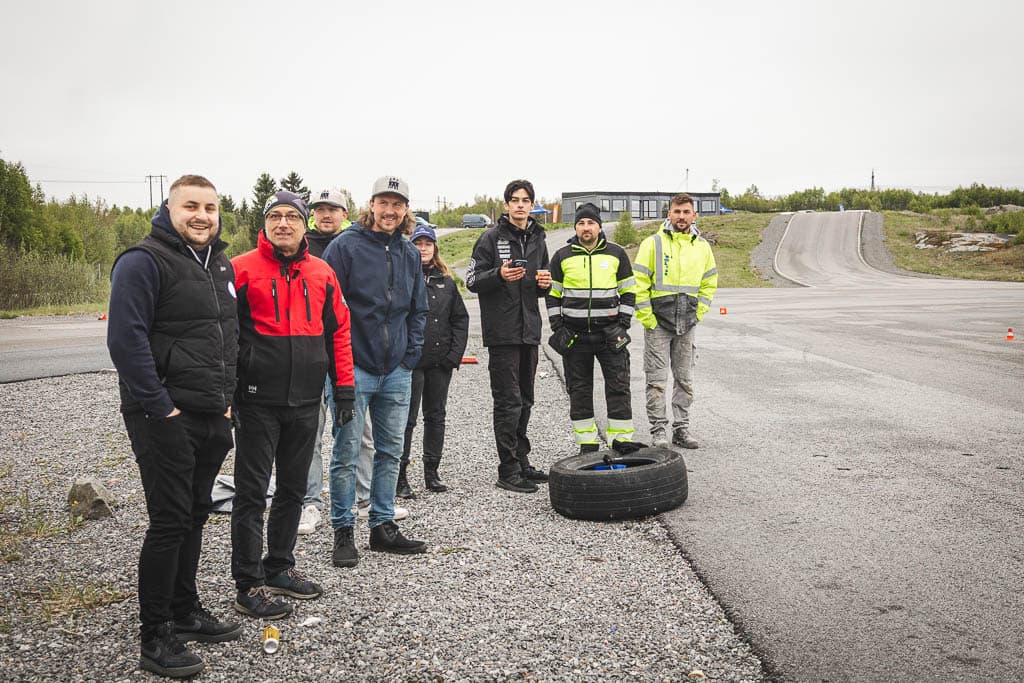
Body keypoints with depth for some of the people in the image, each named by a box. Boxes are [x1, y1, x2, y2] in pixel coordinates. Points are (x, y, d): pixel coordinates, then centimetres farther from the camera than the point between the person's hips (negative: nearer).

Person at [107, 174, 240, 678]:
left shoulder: (221, 264, 15)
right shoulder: (143, 261, -11)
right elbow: (125, 339, -19)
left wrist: (226, 398, 15)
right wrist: (159, 406, -19)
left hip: (211, 417, 8)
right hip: (165, 420, -8)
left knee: (194, 515, 16)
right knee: (170, 520, -5)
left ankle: (186, 612, 30)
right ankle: (155, 638, 7)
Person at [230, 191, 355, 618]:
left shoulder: (322, 274, 8)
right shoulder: (242, 270, -6)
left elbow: (338, 331, 12)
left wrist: (344, 386, 8)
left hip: (306, 402, 5)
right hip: (258, 402, -5)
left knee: (293, 488, 15)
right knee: (252, 492, 1)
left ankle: (279, 567, 29)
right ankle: (249, 586, 9)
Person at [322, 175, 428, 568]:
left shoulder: (410, 254, 12)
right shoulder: (346, 246, -6)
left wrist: (411, 355, 9)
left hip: (397, 372, 6)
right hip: (354, 368, -6)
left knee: (391, 452, 12)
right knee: (347, 453, 0)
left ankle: (383, 526, 24)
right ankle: (343, 532, 12)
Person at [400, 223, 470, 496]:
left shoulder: (446, 281, 12)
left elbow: (460, 318, 12)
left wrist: (455, 354, 2)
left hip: (440, 362, 5)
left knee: (436, 417, 12)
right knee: (406, 419, -2)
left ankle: (432, 472, 23)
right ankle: (400, 476, 6)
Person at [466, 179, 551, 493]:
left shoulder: (537, 239, 16)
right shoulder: (492, 238, -3)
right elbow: (472, 281, -6)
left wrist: (545, 283, 0)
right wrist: (499, 275, -23)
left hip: (530, 329, 7)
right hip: (502, 331, -6)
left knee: (524, 400, 13)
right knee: (508, 402, -6)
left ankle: (521, 461, 23)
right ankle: (508, 470, 0)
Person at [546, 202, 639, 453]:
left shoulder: (617, 254, 6)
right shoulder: (562, 257, 6)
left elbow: (628, 291, 9)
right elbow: (552, 295, 10)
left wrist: (623, 325, -1)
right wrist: (557, 328, 1)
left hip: (609, 333, 0)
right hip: (574, 334, 1)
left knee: (618, 386, -3)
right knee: (579, 390, 4)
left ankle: (621, 439, 5)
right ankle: (587, 444, 13)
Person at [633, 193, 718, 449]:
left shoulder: (702, 246, 8)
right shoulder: (653, 243, -6)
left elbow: (709, 284, 18)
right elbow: (637, 283, -7)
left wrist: (697, 313, 9)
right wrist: (646, 317, -10)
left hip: (687, 325, 4)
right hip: (658, 324, -4)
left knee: (685, 380, 10)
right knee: (657, 381, -1)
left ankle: (681, 429, 19)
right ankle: (658, 430, 6)